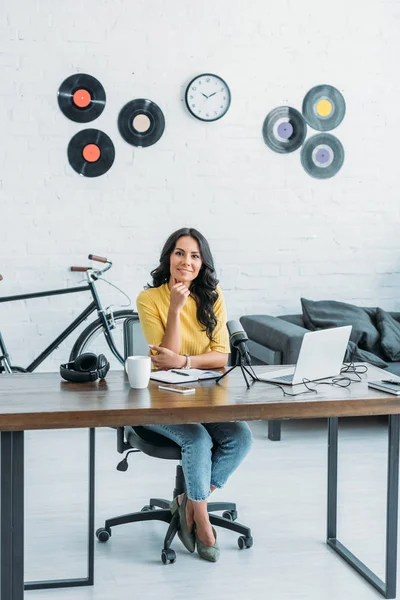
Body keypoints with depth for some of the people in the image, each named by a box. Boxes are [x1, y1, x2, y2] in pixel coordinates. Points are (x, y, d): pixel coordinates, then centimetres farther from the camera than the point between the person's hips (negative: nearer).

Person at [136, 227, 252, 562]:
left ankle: (190, 502, -3)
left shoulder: (212, 297, 3)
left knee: (241, 437, -22)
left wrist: (183, 361, -19)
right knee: (198, 440, -30)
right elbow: (166, 357, -14)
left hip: (205, 397, 4)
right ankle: (201, 521, -8)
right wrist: (175, 308, -22)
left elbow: (221, 356, -2)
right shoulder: (150, 299, -7)